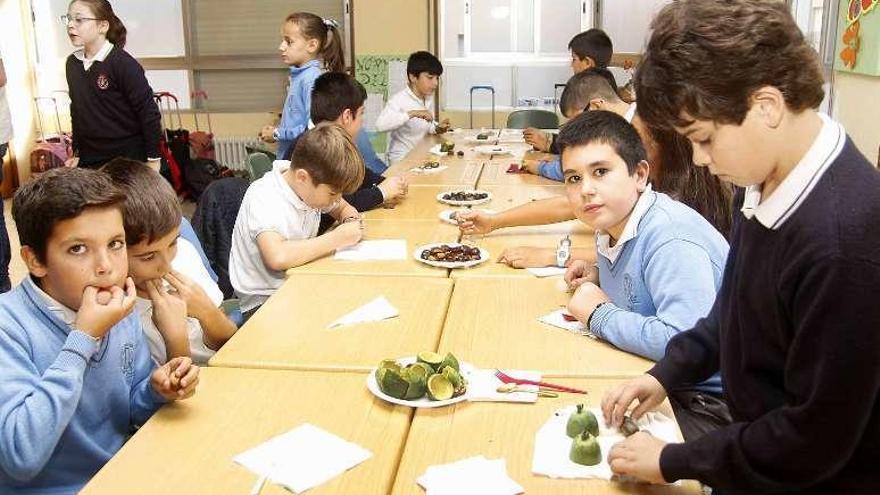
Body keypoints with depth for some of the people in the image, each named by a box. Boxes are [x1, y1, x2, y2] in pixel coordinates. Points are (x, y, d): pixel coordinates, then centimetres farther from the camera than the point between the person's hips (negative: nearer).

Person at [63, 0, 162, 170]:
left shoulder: (123, 63, -15)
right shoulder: (72, 63, 6)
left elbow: (149, 112, -14)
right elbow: (76, 111, 16)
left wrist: (153, 159, -13)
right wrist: (77, 152, 18)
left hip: (129, 158, -6)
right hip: (89, 160, 6)